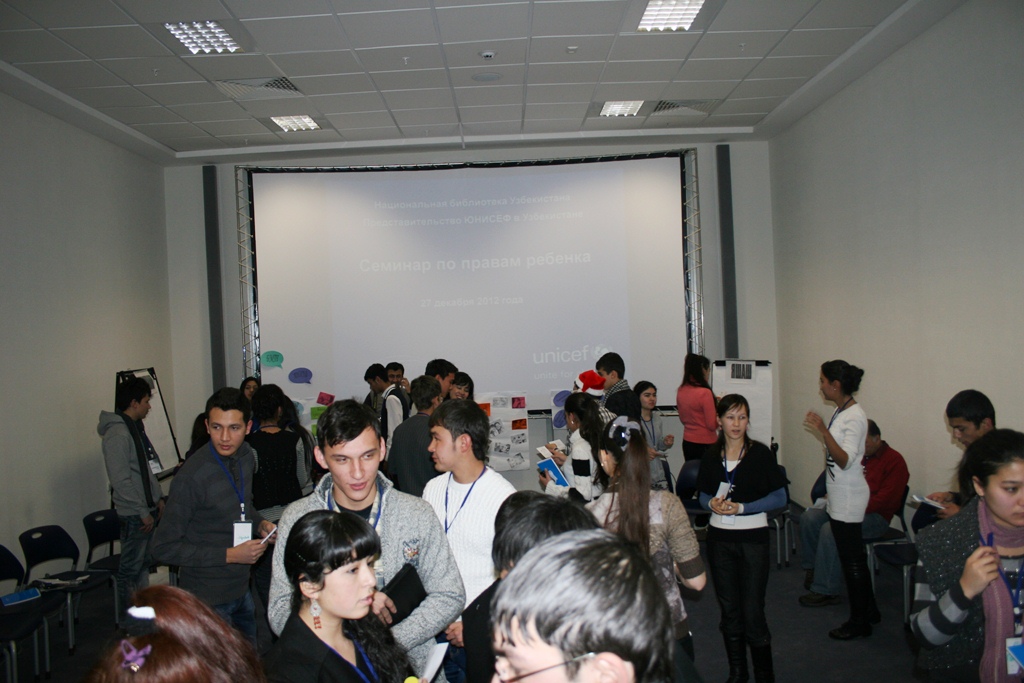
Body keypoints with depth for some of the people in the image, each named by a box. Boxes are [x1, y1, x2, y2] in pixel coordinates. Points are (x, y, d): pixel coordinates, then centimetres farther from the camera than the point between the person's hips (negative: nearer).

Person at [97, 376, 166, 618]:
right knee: (131, 567, 1)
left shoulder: (136, 427, 12)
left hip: (147, 509, 10)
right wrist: (142, 512, -18)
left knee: (143, 562, 17)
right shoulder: (117, 433, -18)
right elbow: (120, 480, -22)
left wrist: (158, 498, 15)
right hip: (133, 514, -10)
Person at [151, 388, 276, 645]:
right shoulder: (192, 477, -23)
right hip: (208, 598, -7)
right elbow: (164, 548, -19)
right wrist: (230, 555, -21)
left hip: (240, 588, 7)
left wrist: (261, 523, -2)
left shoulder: (245, 455, 0)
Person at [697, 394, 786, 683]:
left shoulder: (761, 453, -7)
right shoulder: (711, 456, 3)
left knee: (752, 610, -3)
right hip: (719, 538, 3)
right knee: (728, 609, 13)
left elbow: (780, 498, -6)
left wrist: (741, 508, -16)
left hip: (752, 537, -3)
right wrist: (712, 504, -11)